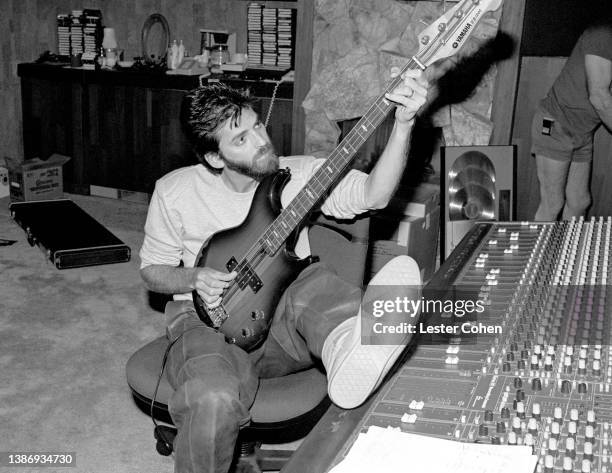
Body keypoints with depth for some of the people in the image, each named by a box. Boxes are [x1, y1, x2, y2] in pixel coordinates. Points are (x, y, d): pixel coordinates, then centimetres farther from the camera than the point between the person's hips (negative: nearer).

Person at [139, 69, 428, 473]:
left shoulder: (297, 174, 1)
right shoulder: (175, 191, 1)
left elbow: (373, 194, -12)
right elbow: (152, 268, 11)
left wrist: (403, 123, -26)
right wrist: (194, 279, -12)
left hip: (288, 320, 1)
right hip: (211, 321, -1)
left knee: (318, 283, -33)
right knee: (214, 400, -35)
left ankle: (348, 352, -65)